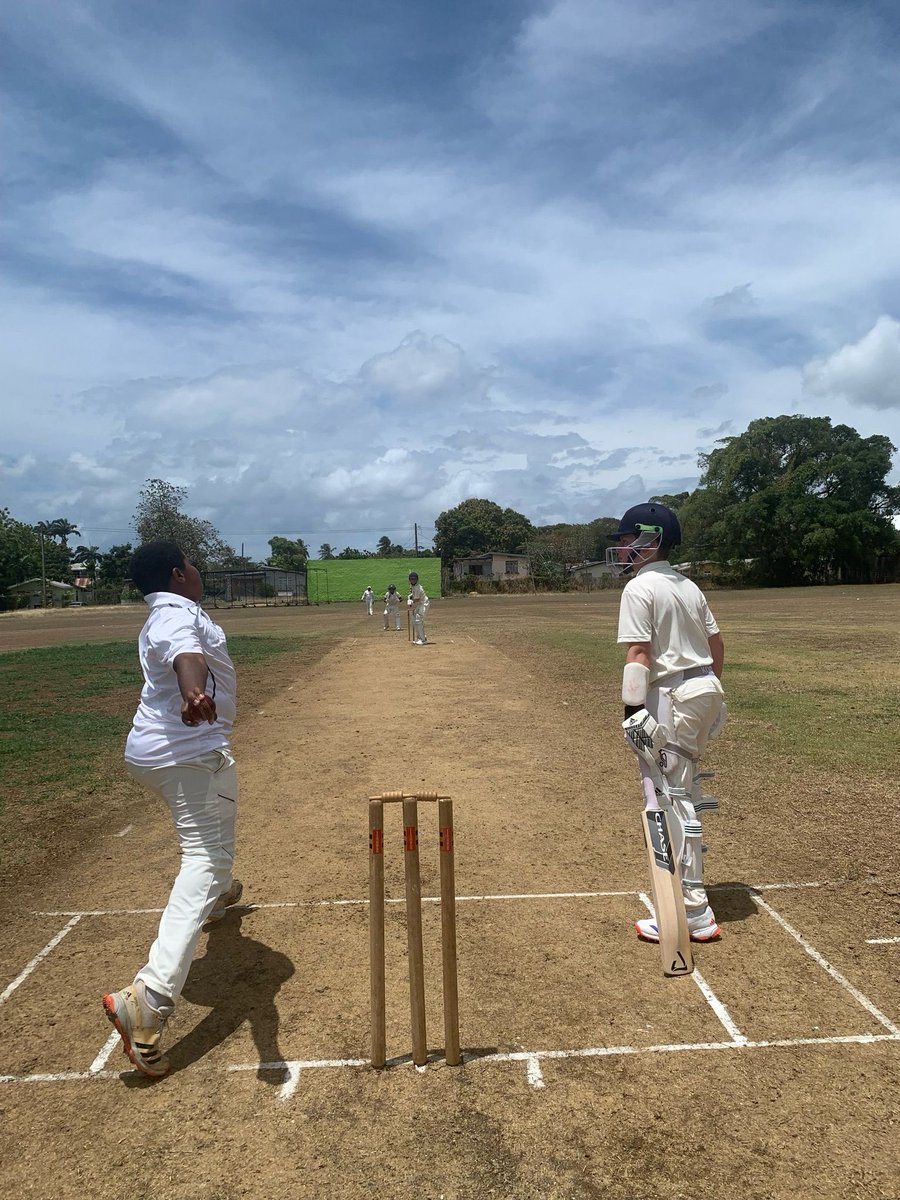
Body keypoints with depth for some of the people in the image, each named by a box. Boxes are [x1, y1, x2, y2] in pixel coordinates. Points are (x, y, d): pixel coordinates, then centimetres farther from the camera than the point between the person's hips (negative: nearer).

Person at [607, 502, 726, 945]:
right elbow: (716, 644, 17)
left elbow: (639, 654, -19)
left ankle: (694, 912, 0)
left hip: (672, 697, -9)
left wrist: (634, 710, -20)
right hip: (706, 689, 10)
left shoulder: (640, 588, -11)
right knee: (681, 790, 21)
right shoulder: (688, 586, 14)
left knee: (671, 799, -4)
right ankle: (689, 887, 35)